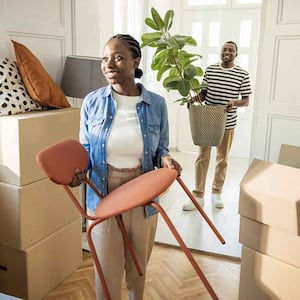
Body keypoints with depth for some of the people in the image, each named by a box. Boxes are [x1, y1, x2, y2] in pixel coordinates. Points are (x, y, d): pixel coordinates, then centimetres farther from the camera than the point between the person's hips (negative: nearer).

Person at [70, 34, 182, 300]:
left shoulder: (156, 104, -7)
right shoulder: (92, 102, -7)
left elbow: (160, 149, 4)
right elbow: (85, 150, 2)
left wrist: (165, 159, -19)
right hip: (104, 199, 0)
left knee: (139, 265, 21)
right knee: (108, 269, 12)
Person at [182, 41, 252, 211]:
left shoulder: (242, 74, -2)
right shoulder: (210, 70, 3)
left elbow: (246, 100, 1)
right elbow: (204, 92, 10)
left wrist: (234, 103, -20)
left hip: (227, 123, -1)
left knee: (223, 159, 12)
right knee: (202, 158, 2)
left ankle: (217, 192, 30)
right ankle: (199, 196, 12)